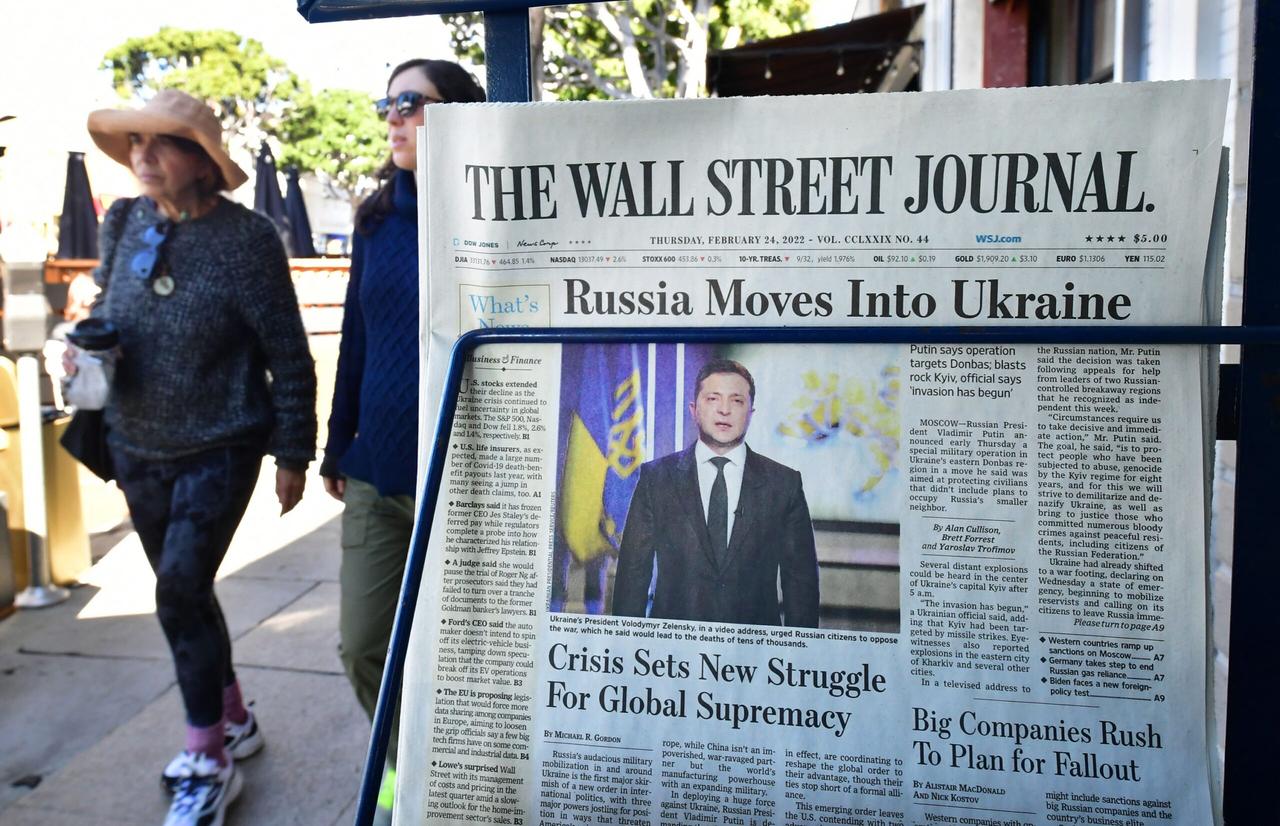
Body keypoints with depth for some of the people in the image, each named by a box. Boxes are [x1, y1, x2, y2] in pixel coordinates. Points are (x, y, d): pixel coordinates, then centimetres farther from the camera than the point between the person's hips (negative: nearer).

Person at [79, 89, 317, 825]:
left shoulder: (246, 237, -15)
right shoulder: (123, 223, 1)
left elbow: (288, 353, -11)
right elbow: (104, 307, 18)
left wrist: (293, 453, -8)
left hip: (219, 448, -6)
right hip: (137, 448, 7)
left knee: (181, 591, -12)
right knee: (184, 592, 16)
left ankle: (208, 764, 7)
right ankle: (234, 721, 36)